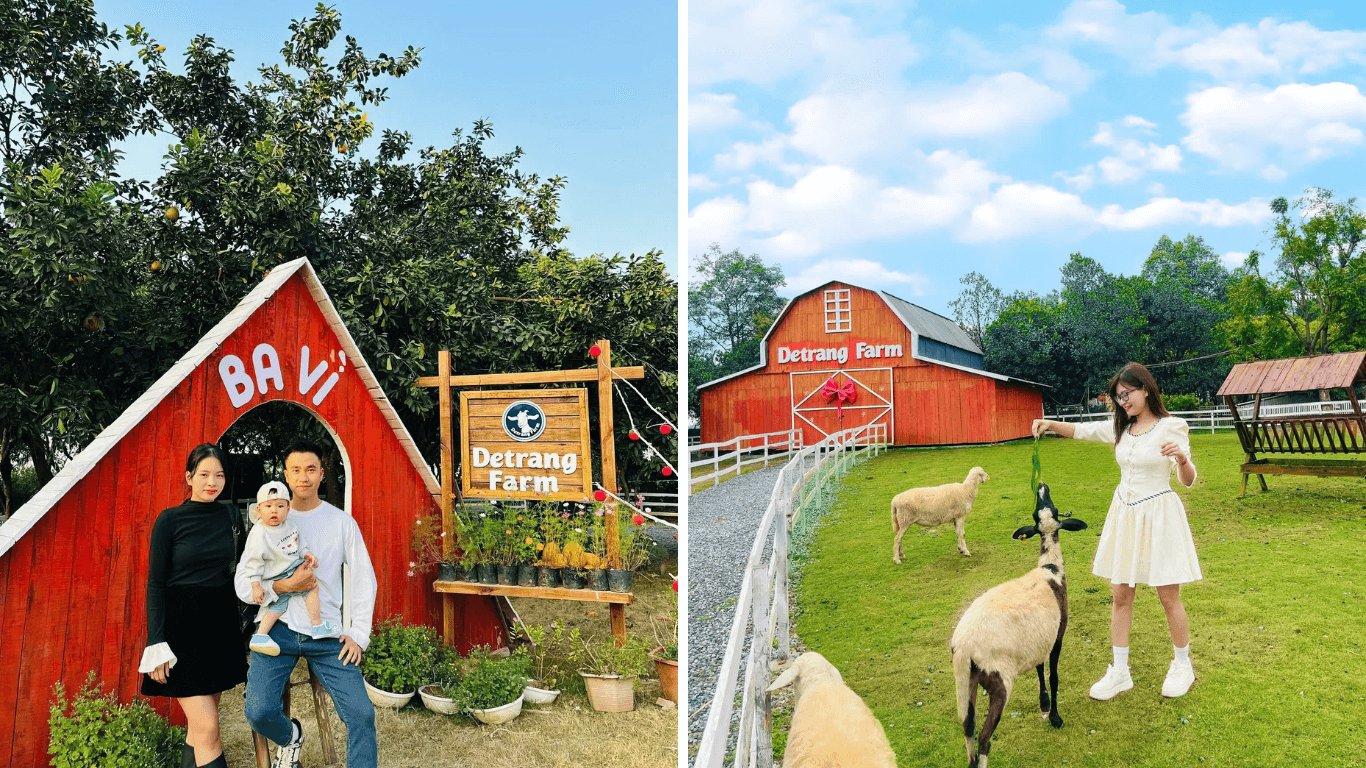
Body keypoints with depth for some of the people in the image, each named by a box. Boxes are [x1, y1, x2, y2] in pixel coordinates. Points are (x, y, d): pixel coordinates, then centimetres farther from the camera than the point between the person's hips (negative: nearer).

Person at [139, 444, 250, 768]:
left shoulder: (232, 517, 6)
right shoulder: (170, 519, -4)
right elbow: (155, 583, -5)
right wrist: (157, 643, -11)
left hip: (221, 627, 4)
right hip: (183, 629, -4)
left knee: (199, 727, 9)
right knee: (208, 729, -10)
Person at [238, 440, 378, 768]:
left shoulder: (342, 522, 6)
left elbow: (364, 579, 8)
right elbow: (243, 585, 3)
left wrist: (358, 634, 0)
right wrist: (283, 586, -14)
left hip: (327, 635, 0)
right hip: (279, 630, 0)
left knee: (362, 713, -15)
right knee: (259, 711, -18)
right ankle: (290, 737, 16)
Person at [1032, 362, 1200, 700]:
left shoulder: (1171, 428, -9)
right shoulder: (1121, 428, 6)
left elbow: (1188, 481, -7)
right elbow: (1081, 430, 10)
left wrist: (1182, 460, -29)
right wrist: (1050, 424, -8)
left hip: (1158, 515, -5)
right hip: (1124, 514, 5)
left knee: (1168, 596, 4)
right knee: (1120, 594, 6)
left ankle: (1182, 665, 26)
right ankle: (1119, 672, 14)